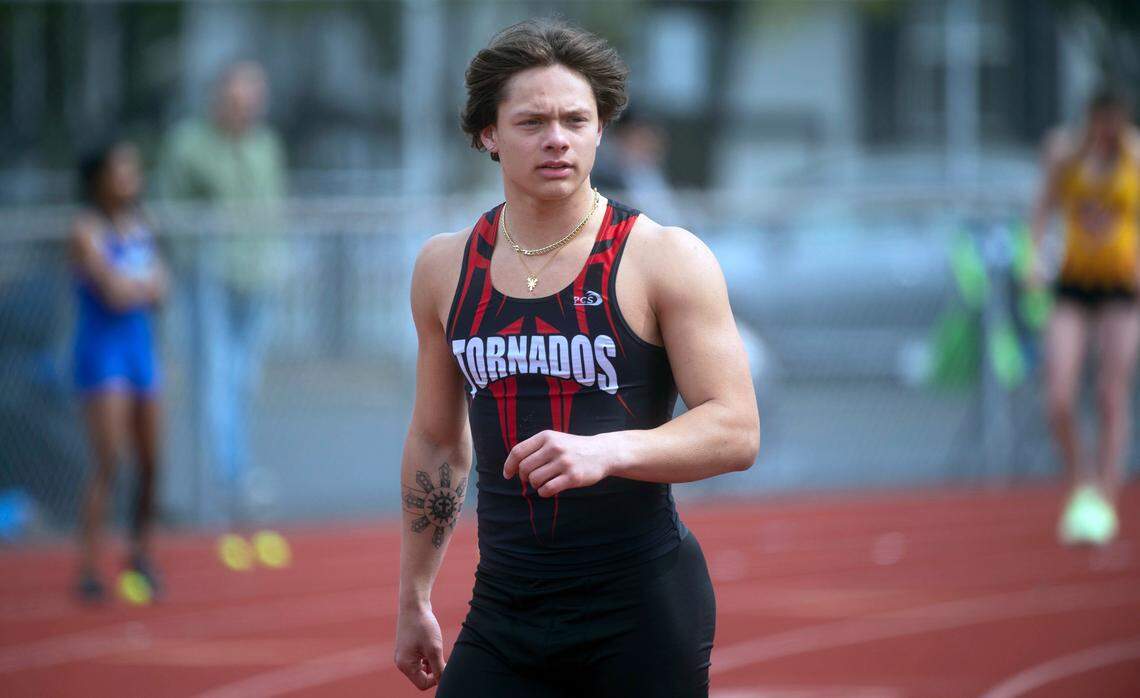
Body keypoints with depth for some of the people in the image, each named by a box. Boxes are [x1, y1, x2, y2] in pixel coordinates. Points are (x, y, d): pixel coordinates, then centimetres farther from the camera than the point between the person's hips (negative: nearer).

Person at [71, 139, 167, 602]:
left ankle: (140, 554, 25)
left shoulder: (139, 226, 11)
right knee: (109, 463, -14)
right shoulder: (87, 230, -11)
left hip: (139, 350, 7)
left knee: (151, 463, 8)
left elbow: (158, 291, 6)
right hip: (102, 353, -7)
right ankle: (88, 570, -12)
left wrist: (131, 284, -12)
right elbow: (113, 292, -18)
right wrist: (146, 282, -1)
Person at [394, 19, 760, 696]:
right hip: (504, 608, 3)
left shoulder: (666, 259, -5)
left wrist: (605, 451, -26)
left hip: (642, 607, -3)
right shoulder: (446, 268, 9)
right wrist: (414, 599, 21)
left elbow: (737, 430, -10)